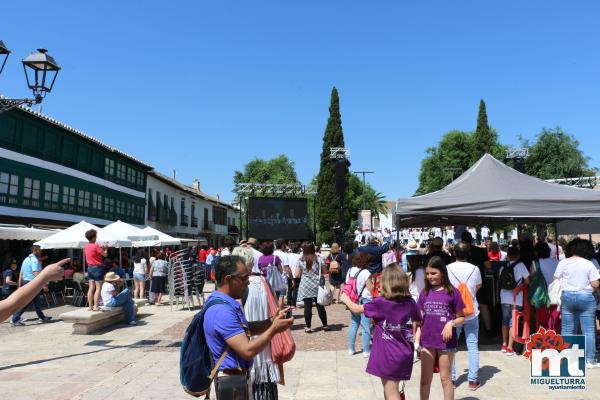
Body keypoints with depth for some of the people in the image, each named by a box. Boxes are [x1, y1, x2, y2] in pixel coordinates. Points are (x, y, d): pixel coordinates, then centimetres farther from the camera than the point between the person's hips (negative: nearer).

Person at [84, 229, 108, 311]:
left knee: (91, 287, 10)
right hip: (97, 268, -8)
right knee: (98, 288, -3)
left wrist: (102, 248, 16)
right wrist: (105, 248, 7)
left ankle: (90, 306, 12)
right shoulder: (95, 246, -16)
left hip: (90, 268, 8)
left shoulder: (86, 247, 8)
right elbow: (105, 254, -10)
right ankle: (95, 306, -7)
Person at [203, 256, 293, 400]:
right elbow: (248, 351, -30)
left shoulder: (224, 302, 4)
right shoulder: (222, 310, -28)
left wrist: (272, 321, -1)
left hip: (237, 376, 10)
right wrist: (274, 329, -21)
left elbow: (246, 329, 13)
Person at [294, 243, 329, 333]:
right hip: (317, 286, 1)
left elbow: (297, 275, 0)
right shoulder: (319, 259, -1)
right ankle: (325, 326, 17)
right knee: (320, 306, 9)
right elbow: (325, 271, 4)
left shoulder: (301, 261, -2)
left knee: (308, 307, 2)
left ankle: (308, 327, 5)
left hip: (305, 287, -1)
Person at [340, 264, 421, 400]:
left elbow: (357, 309, -3)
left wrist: (346, 299, 16)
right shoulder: (410, 302, -3)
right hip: (405, 355, 5)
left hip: (388, 355, -5)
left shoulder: (380, 303, -16)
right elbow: (414, 327, 8)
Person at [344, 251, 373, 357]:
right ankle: (366, 351, 10)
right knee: (366, 327, 3)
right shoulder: (365, 272, -14)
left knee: (353, 324, 15)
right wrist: (373, 281, 3)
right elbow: (371, 288, -14)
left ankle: (351, 349, 20)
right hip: (364, 301, -6)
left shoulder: (350, 271, 5)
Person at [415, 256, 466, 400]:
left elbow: (461, 317, 0)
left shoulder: (452, 292, -6)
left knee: (445, 378, 9)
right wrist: (416, 341, 0)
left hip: (446, 341, -3)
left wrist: (451, 323, -19)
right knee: (425, 379, 12)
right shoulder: (425, 293, 5)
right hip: (427, 342, 3)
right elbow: (420, 319, 7)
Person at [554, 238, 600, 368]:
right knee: (588, 330, 5)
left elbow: (556, 280, 3)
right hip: (585, 297, -2)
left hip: (567, 297, 2)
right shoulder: (589, 264, -6)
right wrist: (587, 284, 13)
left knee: (567, 330, 8)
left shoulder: (563, 263, -1)